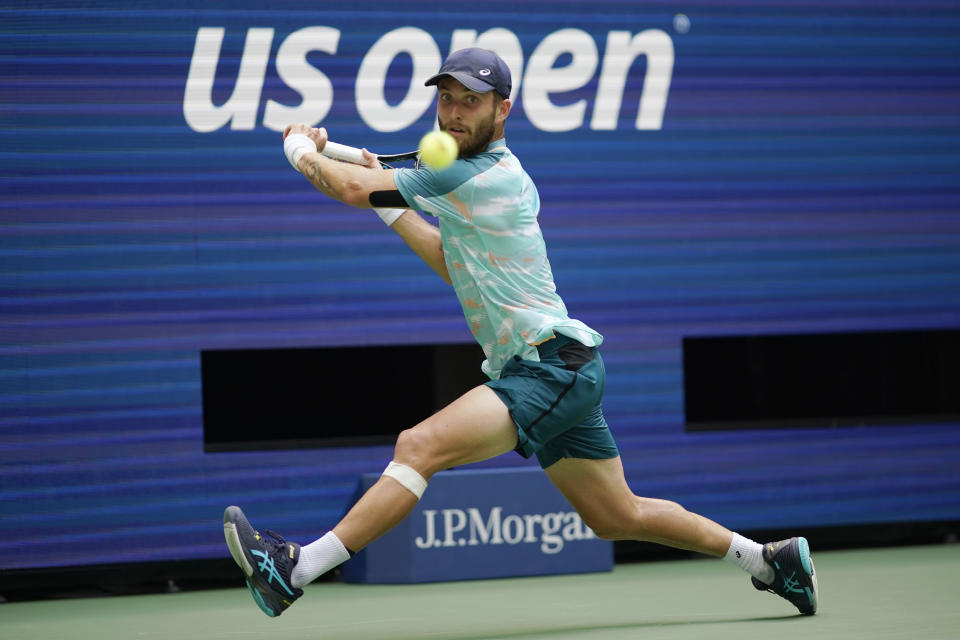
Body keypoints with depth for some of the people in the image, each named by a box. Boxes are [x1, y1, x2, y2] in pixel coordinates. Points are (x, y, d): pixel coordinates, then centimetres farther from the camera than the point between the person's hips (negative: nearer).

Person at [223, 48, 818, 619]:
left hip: (554, 363, -11)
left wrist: (301, 149, 2)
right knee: (618, 516, 19)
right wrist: (393, 210, 22)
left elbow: (354, 188, -17)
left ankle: (296, 569, -33)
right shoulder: (501, 173, 17)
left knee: (419, 446, -24)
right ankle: (768, 558, 29)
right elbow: (460, 267, 30)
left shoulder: (478, 176, -13)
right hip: (557, 368, 11)